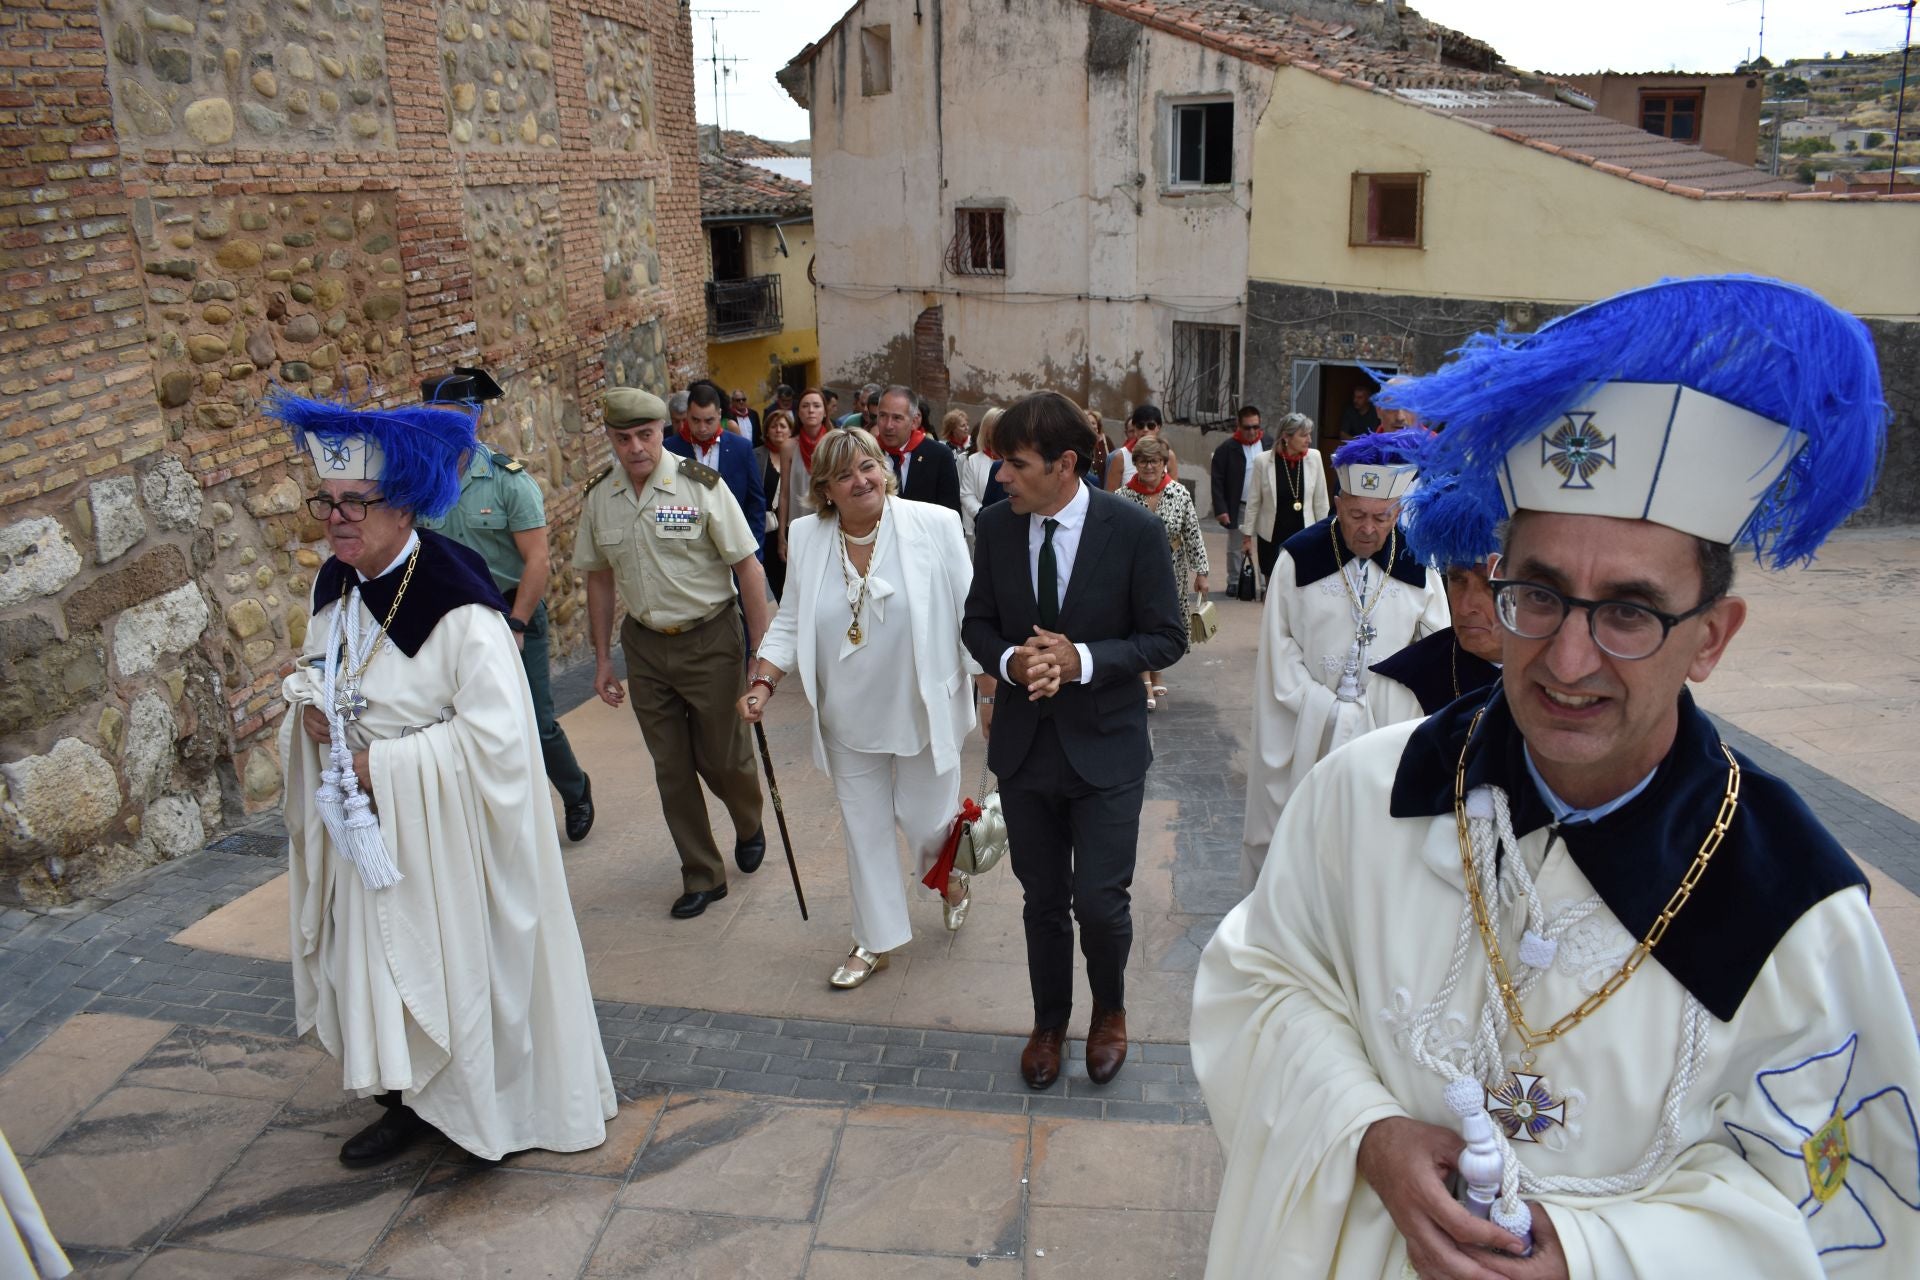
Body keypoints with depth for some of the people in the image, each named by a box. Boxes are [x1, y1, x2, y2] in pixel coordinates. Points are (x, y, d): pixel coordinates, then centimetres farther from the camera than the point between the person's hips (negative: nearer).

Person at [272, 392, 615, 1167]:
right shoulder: (335, 586, 2)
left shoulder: (455, 605, -24)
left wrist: (382, 764, -21)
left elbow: (495, 735, -26)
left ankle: (502, 1108, 30)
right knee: (378, 955, 15)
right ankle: (415, 1101, 35)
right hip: (364, 820, 7)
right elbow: (319, 669, 20)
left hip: (443, 830, -7)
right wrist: (307, 702, -4)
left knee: (462, 959, 8)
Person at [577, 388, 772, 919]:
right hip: (644, 645, 4)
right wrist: (602, 659, 11)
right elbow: (599, 578, 10)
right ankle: (702, 877, 24)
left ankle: (750, 828, 39)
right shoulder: (599, 497, -1)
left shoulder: (701, 484, -14)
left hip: (710, 641, -4)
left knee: (723, 757, 6)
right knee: (671, 770, 9)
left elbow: (748, 565, -11)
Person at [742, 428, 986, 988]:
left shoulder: (934, 525, -13)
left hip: (923, 712, -3)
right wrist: (762, 682, -9)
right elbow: (791, 622, 4)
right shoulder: (808, 536, -4)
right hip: (849, 720, 3)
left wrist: (992, 692, -7)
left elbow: (969, 614, -8)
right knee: (864, 830, 13)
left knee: (925, 820, 8)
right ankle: (876, 941, 32)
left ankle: (949, 875, 45)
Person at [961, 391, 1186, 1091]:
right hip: (1024, 743, 3)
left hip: (1105, 746, -3)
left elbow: (1166, 638, -9)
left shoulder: (1135, 531, -14)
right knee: (1043, 899, 16)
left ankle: (1109, 1010, 32)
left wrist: (1082, 659, -23)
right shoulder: (994, 526, -4)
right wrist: (1010, 661, -16)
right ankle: (1049, 1021, 40)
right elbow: (978, 622, 6)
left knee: (1099, 901, -1)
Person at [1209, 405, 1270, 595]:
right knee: (1236, 548, 9)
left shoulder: (1269, 444, 2)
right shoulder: (1227, 448, -5)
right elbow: (1217, 481, -6)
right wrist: (1221, 509, -12)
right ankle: (1234, 583, 22)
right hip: (1238, 508, -1)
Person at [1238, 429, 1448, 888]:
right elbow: (1279, 643, -4)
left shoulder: (1417, 563, 0)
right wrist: (1325, 708, -10)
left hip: (1385, 728, 1)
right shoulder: (1298, 557, -5)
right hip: (1304, 726, -1)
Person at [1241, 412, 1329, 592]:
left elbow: (1320, 500, 3)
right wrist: (1247, 535, 4)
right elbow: (1254, 501, -1)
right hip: (1271, 538, -1)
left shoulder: (1314, 457, -5)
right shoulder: (1264, 461, -10)